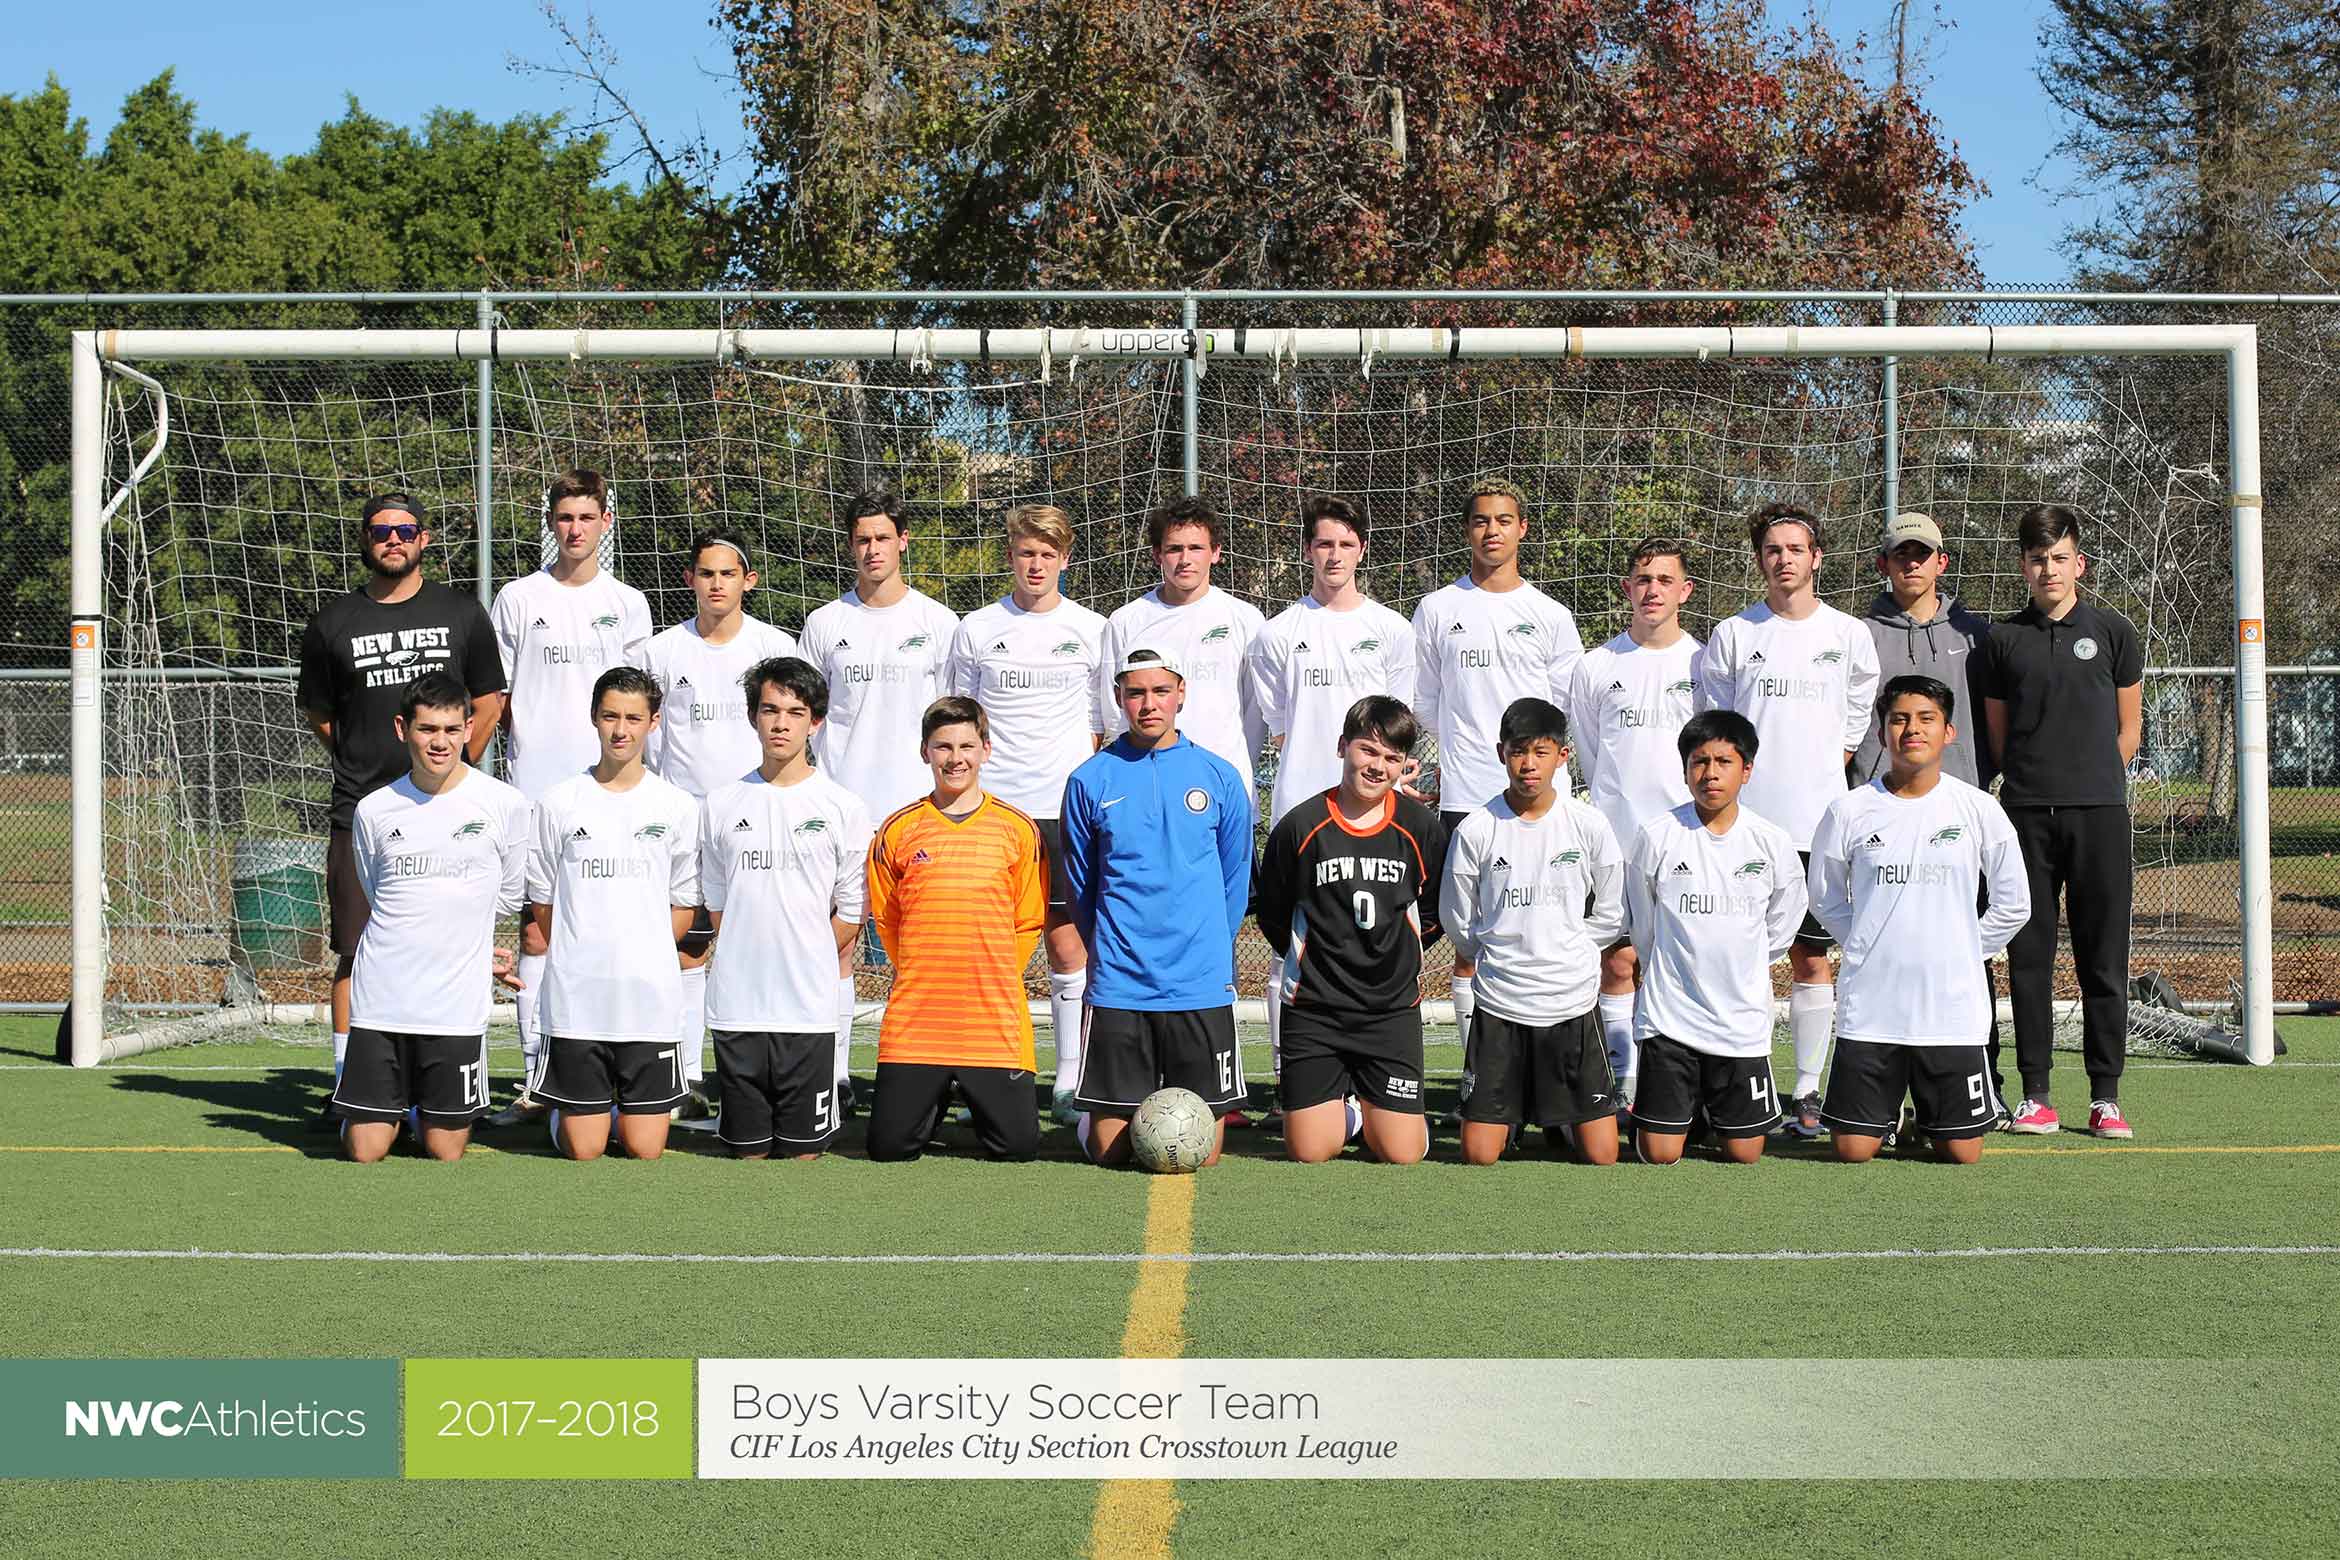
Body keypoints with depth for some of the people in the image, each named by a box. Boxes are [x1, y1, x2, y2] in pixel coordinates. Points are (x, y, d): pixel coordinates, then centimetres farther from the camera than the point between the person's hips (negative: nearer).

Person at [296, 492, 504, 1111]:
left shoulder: (462, 614, 8)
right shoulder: (331, 624, 8)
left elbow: (489, 701, 15)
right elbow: (316, 713, 18)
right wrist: (365, 763, 11)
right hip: (360, 811, 0)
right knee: (357, 953, -2)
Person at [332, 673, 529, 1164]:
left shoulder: (505, 804, -3)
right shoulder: (374, 810, 2)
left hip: (456, 1004, -1)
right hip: (380, 999, 1)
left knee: (446, 1153, 4)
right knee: (365, 1152, 1)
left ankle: (426, 1105, 35)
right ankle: (393, 1109, 32)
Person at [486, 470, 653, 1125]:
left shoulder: (628, 604, 10)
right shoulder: (517, 599, 6)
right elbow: (492, 696, 10)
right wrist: (529, 740, 0)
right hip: (535, 785, -1)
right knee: (536, 931, -2)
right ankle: (536, 1080, 2)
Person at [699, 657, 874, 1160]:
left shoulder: (844, 808, 0)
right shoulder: (720, 805, 7)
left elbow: (851, 915, 3)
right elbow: (717, 906, 13)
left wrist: (799, 964, 4)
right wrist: (750, 965, 8)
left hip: (808, 1008, -2)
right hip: (735, 1006, 2)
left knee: (804, 1147, 2)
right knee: (747, 1147, 8)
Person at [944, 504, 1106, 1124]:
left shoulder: (1091, 630, 7)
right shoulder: (976, 630, 7)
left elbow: (1099, 728, 11)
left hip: (1064, 808, 0)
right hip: (990, 807, 0)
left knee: (1067, 942, -1)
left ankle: (1070, 1079, 6)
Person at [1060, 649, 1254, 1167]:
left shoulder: (1221, 777, 3)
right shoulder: (1091, 780, 1)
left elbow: (1236, 880, 11)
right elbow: (1080, 885, 11)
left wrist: (1207, 948, 9)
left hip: (1203, 986, 1)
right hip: (1117, 987, 0)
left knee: (1201, 1155, 3)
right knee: (1111, 1154, 2)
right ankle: (1094, 1111, 33)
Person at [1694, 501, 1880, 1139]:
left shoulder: (1849, 636, 7)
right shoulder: (1732, 635, 5)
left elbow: (1854, 729, 15)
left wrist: (1819, 783, 8)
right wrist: (1745, 788, 2)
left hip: (1819, 824, 1)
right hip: (1743, 822, -1)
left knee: (1813, 959, 3)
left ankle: (1807, 1092, 9)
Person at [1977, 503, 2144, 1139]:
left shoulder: (2112, 631, 7)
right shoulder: (2004, 639, 9)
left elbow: (2128, 725, 12)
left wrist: (2095, 783, 9)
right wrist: (2031, 780, 7)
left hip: (2099, 812, -1)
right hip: (2026, 814, 1)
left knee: (2103, 957, 0)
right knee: (2029, 957, 2)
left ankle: (2106, 1097, 6)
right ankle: (2036, 1097, 7)